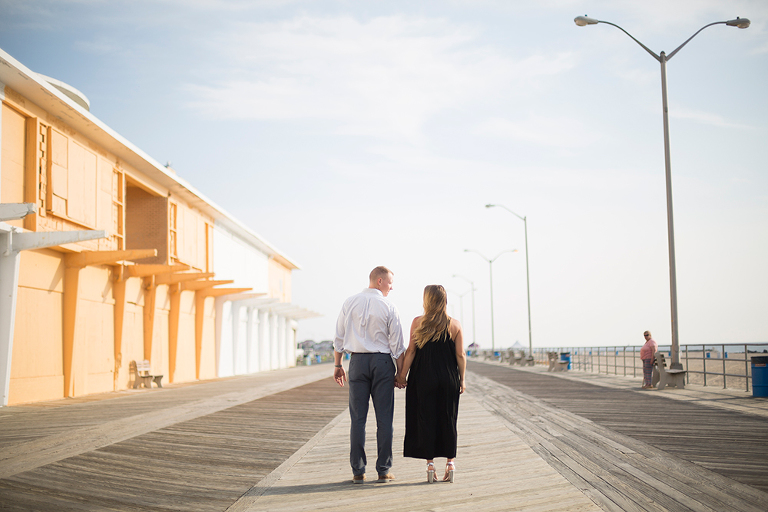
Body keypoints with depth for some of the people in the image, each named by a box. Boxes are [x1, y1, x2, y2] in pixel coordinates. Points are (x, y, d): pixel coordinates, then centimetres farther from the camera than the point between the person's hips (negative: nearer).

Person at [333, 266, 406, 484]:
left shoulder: (350, 303, 5)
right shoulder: (388, 307, -3)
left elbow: (339, 338, 7)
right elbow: (397, 344, -3)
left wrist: (337, 365, 14)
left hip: (357, 361, 2)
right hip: (382, 361, -2)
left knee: (358, 417, 5)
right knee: (384, 417, 4)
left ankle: (358, 471, 6)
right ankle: (383, 470, 6)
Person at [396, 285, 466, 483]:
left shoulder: (418, 322, -4)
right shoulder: (455, 325, 0)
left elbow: (411, 351, -4)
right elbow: (460, 355, 0)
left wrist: (402, 374, 2)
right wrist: (462, 379, 7)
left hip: (424, 379, -1)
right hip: (448, 380, 1)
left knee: (425, 419, 5)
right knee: (448, 420, 9)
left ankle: (430, 463, 5)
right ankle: (450, 462, 10)